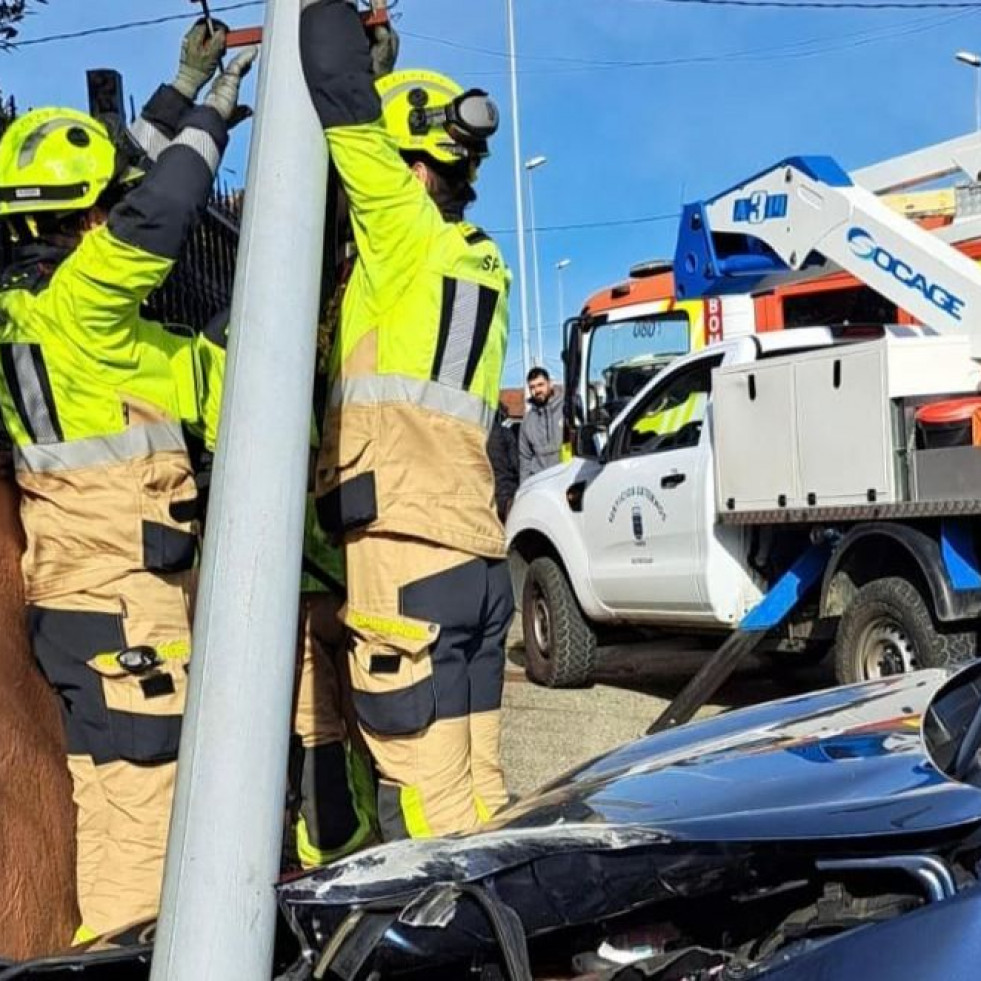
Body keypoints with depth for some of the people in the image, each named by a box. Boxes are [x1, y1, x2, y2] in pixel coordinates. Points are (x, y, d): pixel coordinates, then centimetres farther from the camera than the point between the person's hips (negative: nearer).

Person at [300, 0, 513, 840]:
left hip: (408, 551, -9)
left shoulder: (407, 232, -3)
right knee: (474, 792, 11)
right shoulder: (479, 260, 19)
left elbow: (338, 87, -5)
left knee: (425, 799, -6)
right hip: (475, 553, 9)